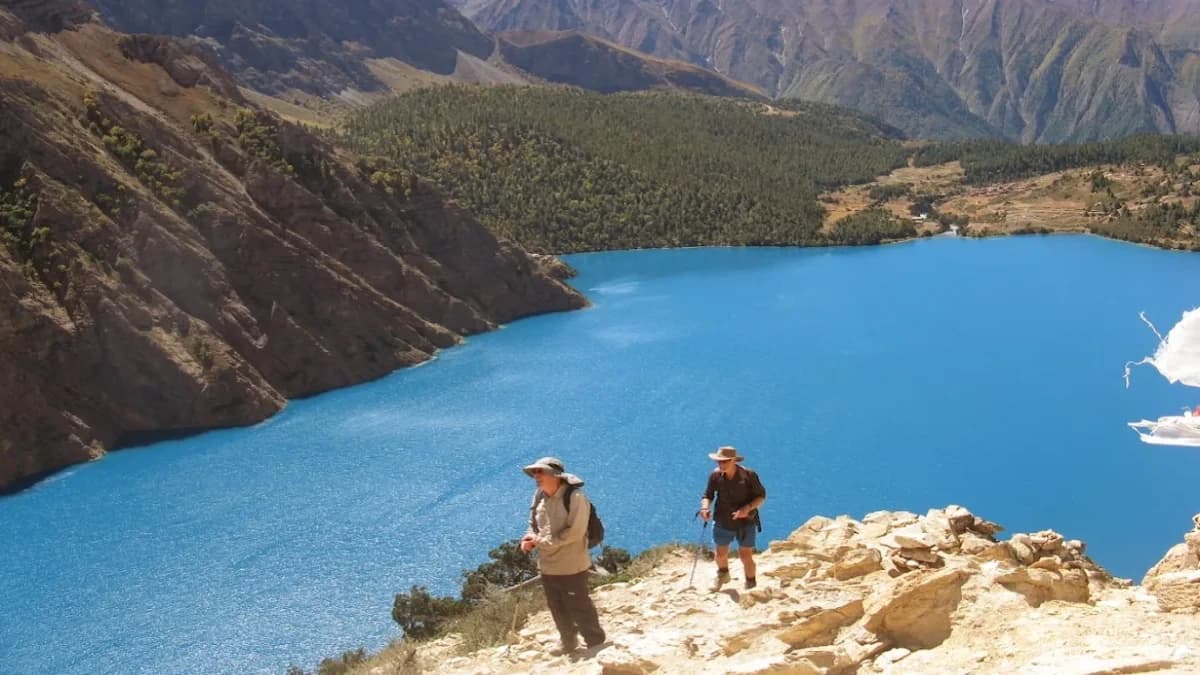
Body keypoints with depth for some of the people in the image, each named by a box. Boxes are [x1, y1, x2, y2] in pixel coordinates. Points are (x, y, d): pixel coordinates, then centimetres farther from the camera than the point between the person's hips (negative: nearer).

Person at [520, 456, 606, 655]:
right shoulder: (539, 496, 2)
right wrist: (530, 538, -8)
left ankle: (597, 646, 19)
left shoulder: (575, 497, -19)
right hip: (547, 566, 7)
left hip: (571, 567, -7)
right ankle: (569, 644, 41)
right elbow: (533, 524, 15)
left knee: (579, 609, 1)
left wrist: (542, 541, -20)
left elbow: (575, 532, -23)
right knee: (558, 609, 20)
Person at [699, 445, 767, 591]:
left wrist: (748, 508, -24)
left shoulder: (748, 475, -17)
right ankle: (723, 574, 46)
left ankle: (751, 584, 21)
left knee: (746, 555, -4)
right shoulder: (715, 475, -9)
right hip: (723, 522, 3)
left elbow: (761, 496, -8)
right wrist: (705, 507, -24)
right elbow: (708, 495, -2)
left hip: (746, 522, -3)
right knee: (721, 553, 12)